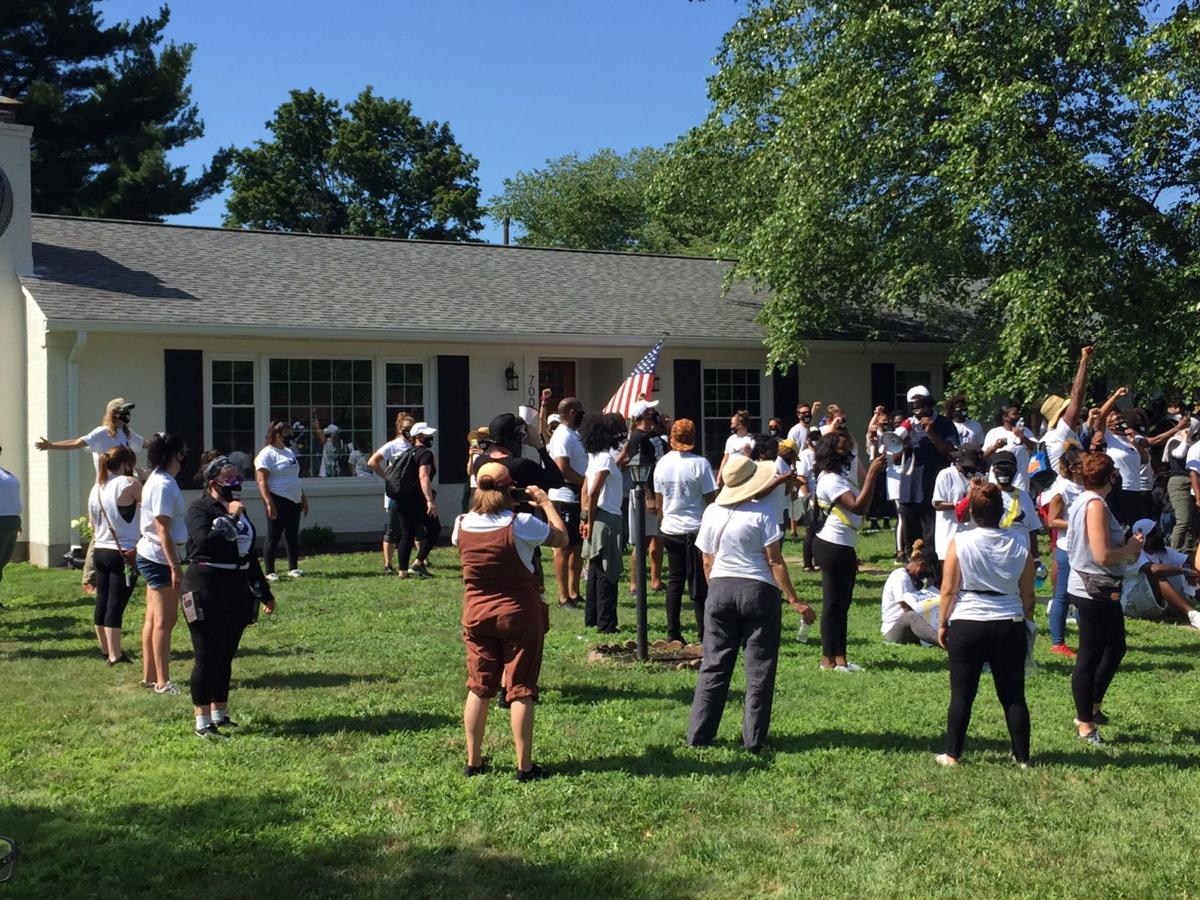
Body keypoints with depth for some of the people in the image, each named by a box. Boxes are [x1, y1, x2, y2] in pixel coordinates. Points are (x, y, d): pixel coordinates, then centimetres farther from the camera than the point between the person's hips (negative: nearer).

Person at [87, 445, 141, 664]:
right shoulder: (128, 484, -12)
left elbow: (93, 526, 17)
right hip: (124, 554, -7)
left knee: (102, 603, 15)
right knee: (116, 605, -7)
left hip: (101, 552, 7)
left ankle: (105, 649, 28)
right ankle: (115, 655, -6)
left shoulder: (96, 488, 10)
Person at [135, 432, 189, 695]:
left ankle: (149, 675, 21)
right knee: (165, 620, -6)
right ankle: (163, 682, -3)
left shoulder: (158, 480, 13)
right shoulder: (164, 485, -19)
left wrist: (174, 563, 19)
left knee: (154, 619, 14)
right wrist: (175, 566, -23)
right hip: (160, 558, -10)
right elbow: (163, 529, -22)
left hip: (151, 556, 10)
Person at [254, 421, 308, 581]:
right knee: (274, 537, -4)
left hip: (294, 501, 8)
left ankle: (293, 568, 20)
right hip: (279, 501, -8)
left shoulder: (289, 452, 17)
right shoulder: (267, 454, -9)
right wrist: (269, 503, -24)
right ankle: (270, 572, 1)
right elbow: (261, 481, -17)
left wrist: (303, 498, 22)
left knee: (292, 536, 12)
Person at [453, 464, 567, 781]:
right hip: (520, 615, -4)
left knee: (479, 688, 13)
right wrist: (546, 503, 8)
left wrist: (482, 499, 21)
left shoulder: (462, 524, -5)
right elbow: (562, 538, -4)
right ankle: (524, 766, 7)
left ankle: (473, 762, 19)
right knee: (521, 690, 3)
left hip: (477, 615, 4)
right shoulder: (520, 524, -17)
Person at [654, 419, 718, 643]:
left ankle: (673, 632, 11)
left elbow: (658, 501, 8)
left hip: (670, 529, 4)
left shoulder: (662, 463, 1)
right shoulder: (700, 464, -13)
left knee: (675, 580, 11)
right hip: (696, 529, -4)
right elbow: (711, 499, -11)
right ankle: (704, 631, 7)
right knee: (699, 582, 4)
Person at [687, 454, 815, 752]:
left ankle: (698, 735, 12)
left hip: (720, 589, 4)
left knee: (714, 665, 11)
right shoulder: (762, 515, -10)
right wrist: (795, 601, -9)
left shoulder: (712, 513, 4)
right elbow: (775, 562, -12)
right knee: (759, 669, 5)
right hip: (758, 592, -4)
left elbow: (707, 563, 8)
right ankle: (753, 739, 6)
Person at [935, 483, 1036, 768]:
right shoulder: (1019, 543, 0)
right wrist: (1027, 622, 19)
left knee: (961, 695, 6)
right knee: (1013, 695, 9)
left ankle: (952, 754, 11)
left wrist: (942, 623, 5)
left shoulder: (960, 542, -8)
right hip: (1010, 626, 2)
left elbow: (948, 589, -5)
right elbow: (1028, 593, 6)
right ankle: (1022, 756, 14)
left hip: (967, 625, -2)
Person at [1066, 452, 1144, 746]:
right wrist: (1130, 549, -10)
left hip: (1099, 591, 10)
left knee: (1115, 648, 21)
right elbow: (1103, 555, -26)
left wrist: (1127, 547, 6)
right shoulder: (1095, 505, -20)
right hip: (1095, 591, -10)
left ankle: (1092, 708, 30)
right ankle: (1085, 725, 9)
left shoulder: (1083, 502, 11)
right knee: (1090, 656, -1)